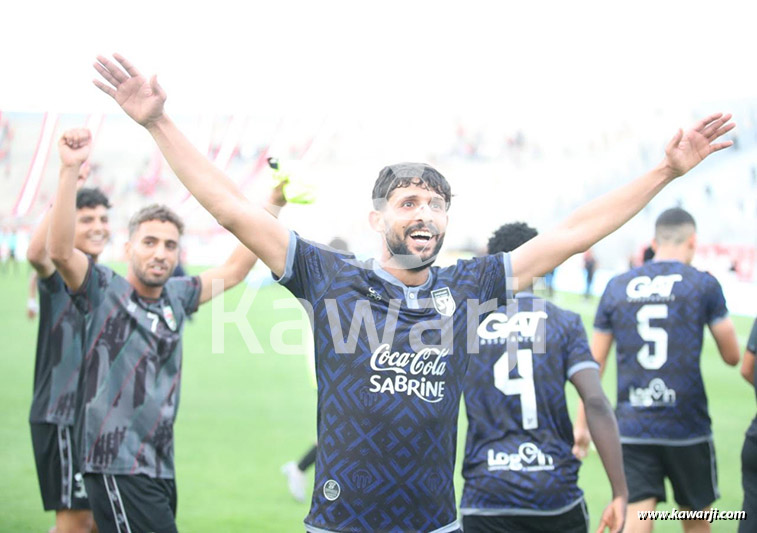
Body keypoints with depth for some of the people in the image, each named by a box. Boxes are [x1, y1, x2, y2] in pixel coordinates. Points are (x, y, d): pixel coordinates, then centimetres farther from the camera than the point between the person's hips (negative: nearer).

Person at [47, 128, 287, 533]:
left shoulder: (176, 296, 12)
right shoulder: (104, 291, -6)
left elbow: (233, 270, 23)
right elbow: (59, 250, -22)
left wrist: (273, 204, 19)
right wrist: (70, 170, -29)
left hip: (160, 466, 7)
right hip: (117, 466, -7)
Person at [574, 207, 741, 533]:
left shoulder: (617, 287, 6)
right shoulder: (704, 285, -2)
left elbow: (593, 363, 8)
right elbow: (732, 356, 3)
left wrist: (582, 423, 15)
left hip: (632, 428, 2)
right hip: (686, 426, -2)